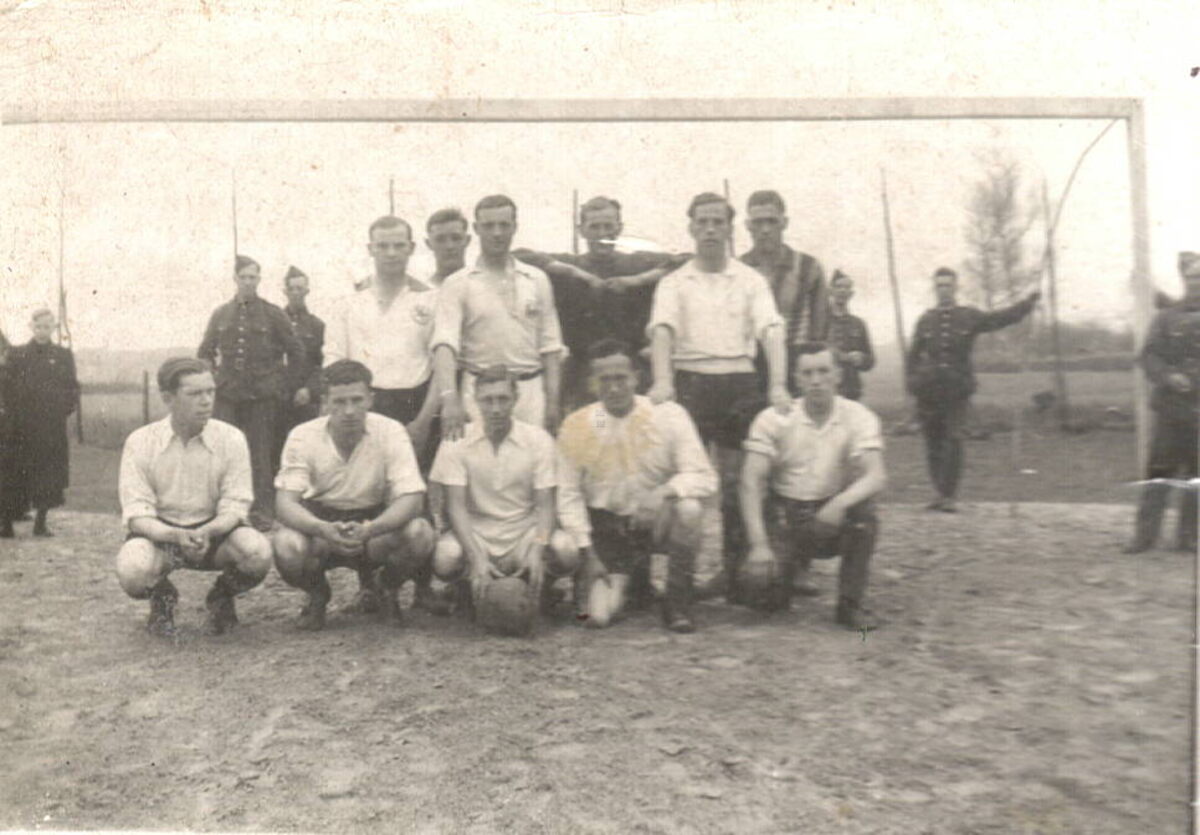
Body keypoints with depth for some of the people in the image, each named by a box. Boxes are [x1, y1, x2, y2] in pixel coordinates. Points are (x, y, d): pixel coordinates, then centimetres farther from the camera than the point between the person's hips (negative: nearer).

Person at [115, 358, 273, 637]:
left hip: (214, 532, 1)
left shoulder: (231, 438, -9)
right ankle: (162, 598, 8)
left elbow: (235, 507, -10)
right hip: (161, 533, 0)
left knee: (258, 551, -31)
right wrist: (177, 537, -33)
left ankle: (221, 598, 6)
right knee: (133, 569, -34)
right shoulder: (140, 442, -10)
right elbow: (137, 515, -13)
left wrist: (206, 533, -33)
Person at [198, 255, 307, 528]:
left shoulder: (273, 315, 3)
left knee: (261, 454, 1)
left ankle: (261, 511, 10)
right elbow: (205, 353, 18)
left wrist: (286, 385, 2)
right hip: (228, 396, 2)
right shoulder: (221, 315, 10)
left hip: (263, 396, -2)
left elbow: (296, 352, 6)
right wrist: (213, 381, 8)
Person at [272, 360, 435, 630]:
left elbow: (411, 498, -22)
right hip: (320, 522, 0)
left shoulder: (390, 432, -15)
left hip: (375, 522, 0)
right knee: (287, 545, -33)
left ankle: (385, 589, 5)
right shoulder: (303, 437, -14)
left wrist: (369, 530, -42)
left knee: (420, 534, -31)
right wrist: (324, 529, -42)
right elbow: (285, 503, -20)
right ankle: (317, 595, 5)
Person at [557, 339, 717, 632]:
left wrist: (664, 492, -32)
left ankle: (676, 603, -12)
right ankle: (633, 576, 25)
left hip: (657, 522, -1)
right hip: (607, 528, 1)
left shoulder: (668, 415, -9)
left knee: (688, 507, -34)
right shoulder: (576, 426, -6)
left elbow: (704, 477, -13)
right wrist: (589, 554, -9)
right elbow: (569, 495, -2)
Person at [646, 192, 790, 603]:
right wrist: (662, 381, -25)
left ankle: (737, 570, 11)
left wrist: (777, 385, -18)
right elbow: (662, 329, -7)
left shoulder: (751, 280, 11)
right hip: (690, 381, -1)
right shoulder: (673, 283, 9)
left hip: (740, 383, 1)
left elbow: (770, 330, -2)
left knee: (739, 482, 2)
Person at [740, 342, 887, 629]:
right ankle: (791, 569, 18)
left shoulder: (858, 417, -9)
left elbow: (876, 476, -22)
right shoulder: (773, 419, -9)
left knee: (863, 511, -31)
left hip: (834, 519, 1)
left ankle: (850, 604, -11)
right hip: (784, 516, -1)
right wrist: (759, 543, -27)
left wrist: (841, 503, -42)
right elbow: (751, 483, -15)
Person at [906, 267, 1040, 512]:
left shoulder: (970, 317, 8)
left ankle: (949, 494, -8)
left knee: (953, 439, -12)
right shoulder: (926, 319, 11)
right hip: (928, 389, 2)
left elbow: (1002, 318, 2)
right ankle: (941, 492, 18)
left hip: (956, 388, -2)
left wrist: (1027, 303, -10)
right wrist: (912, 381, 0)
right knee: (933, 442, 5)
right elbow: (913, 355, 12)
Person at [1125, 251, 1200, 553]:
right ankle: (1145, 534, 7)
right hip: (1171, 407, -1)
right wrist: (1168, 376, -19)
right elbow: (1149, 355, -2)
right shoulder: (1166, 318, 5)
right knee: (1159, 471, 0)